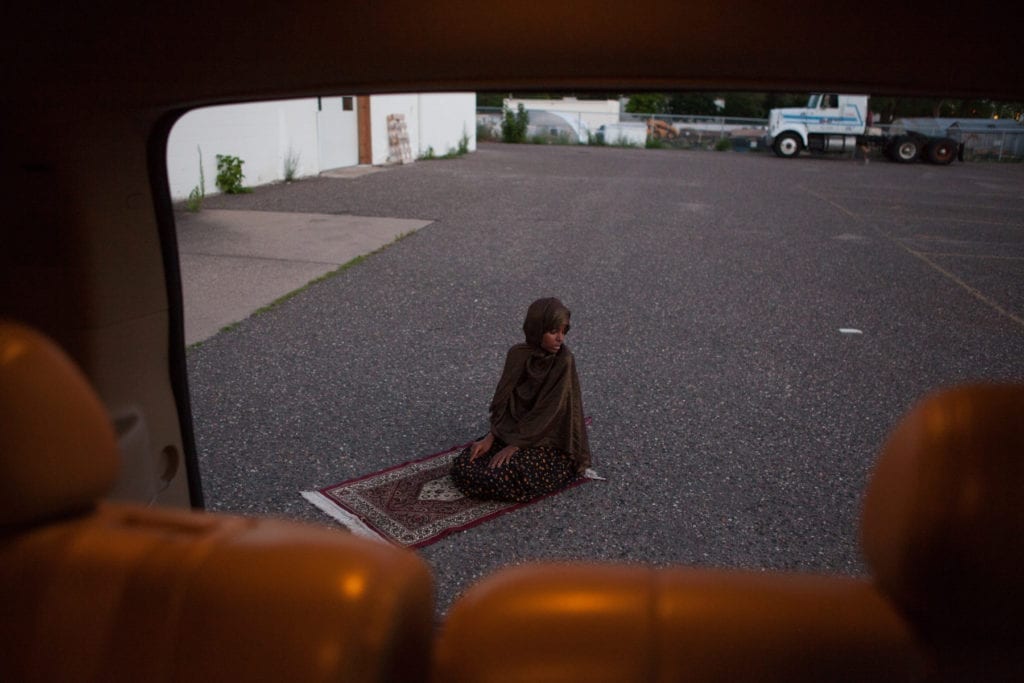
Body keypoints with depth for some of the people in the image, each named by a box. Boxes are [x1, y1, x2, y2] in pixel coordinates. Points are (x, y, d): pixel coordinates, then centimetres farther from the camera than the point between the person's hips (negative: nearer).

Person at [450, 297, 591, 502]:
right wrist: (490, 437, -12)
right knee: (464, 465, -10)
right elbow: (504, 399, -1)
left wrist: (514, 447, -21)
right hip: (516, 432, 5)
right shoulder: (518, 354, -5)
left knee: (497, 476, -26)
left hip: (551, 443, -5)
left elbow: (548, 412, -21)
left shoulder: (564, 362, -20)